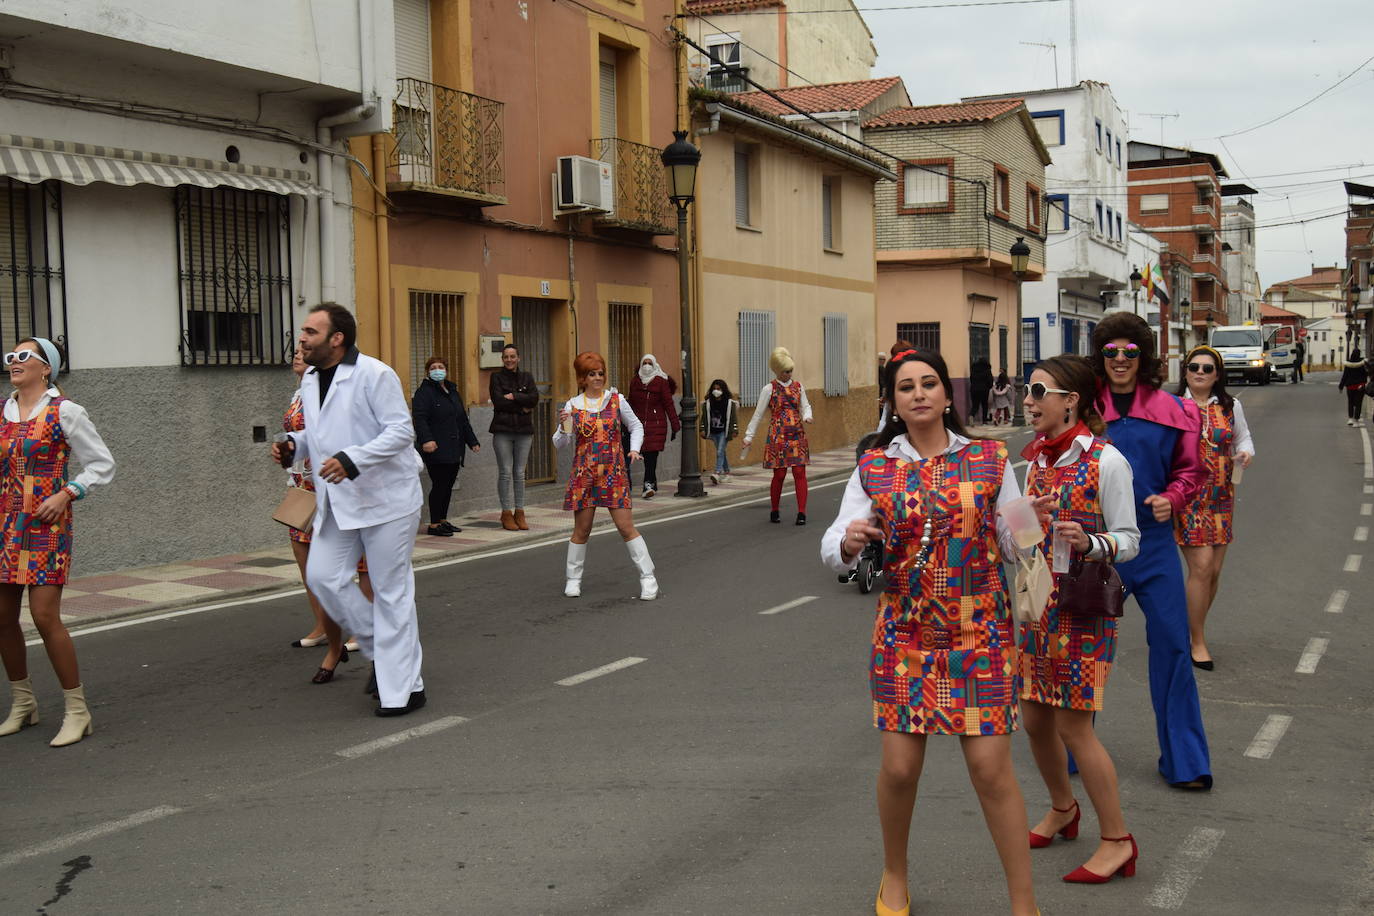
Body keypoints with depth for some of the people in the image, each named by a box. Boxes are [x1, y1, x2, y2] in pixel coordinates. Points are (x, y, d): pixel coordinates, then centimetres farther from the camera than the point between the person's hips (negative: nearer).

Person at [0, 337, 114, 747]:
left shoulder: (64, 412, -4)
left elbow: (102, 464, -3)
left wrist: (66, 494, -14)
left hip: (45, 525, -5)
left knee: (45, 616, -11)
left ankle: (76, 711, 1)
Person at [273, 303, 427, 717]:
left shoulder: (374, 374, -14)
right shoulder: (310, 381, 11)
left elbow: (401, 431, -18)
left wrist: (352, 459, -28)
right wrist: (293, 445, 2)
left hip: (384, 497, -8)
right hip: (336, 501, 8)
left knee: (391, 591, -1)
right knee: (323, 576, 0)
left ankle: (403, 687, 9)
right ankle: (382, 650, 20)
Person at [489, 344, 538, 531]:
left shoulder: (527, 378, 13)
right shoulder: (496, 377, 5)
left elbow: (534, 399, -3)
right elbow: (498, 401, -9)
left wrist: (513, 396, -10)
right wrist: (522, 407, -7)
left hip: (523, 431, 2)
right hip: (502, 431, -2)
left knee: (520, 473, 3)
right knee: (505, 472, -3)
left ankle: (519, 513, 9)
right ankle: (506, 513, 2)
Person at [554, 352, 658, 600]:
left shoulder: (616, 400, 2)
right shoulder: (572, 406, 1)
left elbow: (636, 426, 15)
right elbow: (559, 443, 3)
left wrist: (634, 449, -1)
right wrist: (564, 428, -17)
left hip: (614, 472, 0)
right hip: (584, 474, 0)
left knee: (626, 527, -4)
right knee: (581, 530, 6)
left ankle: (648, 577, 2)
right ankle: (573, 579, 22)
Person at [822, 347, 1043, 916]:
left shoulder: (990, 461, 0)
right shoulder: (873, 469, 1)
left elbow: (1015, 544, 4)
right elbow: (833, 550, -1)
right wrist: (848, 542, -24)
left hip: (980, 634, -1)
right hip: (904, 633, 1)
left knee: (991, 769, -4)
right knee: (899, 767, 3)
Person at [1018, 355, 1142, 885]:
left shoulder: (1106, 462, -13)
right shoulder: (1036, 459, 8)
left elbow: (1129, 540, -12)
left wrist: (1088, 543, -29)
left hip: (1083, 607, -7)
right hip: (1037, 603, 7)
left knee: (1073, 726, -5)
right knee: (1034, 718, 13)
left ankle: (1117, 840, 9)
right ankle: (1062, 810, 36)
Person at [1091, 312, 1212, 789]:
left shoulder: (1170, 410, 2)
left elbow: (1189, 470, 10)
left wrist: (1172, 499, -8)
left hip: (1152, 540, 1)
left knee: (1171, 645, 3)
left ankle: (1184, 761, 15)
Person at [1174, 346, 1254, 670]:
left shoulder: (1230, 406, 8)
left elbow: (1243, 437, 18)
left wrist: (1246, 453, -5)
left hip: (1220, 498, 4)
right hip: (1186, 496, -4)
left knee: (1214, 571, 6)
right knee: (1201, 567, -11)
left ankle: (1191, 629, 26)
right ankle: (1197, 642, 1)